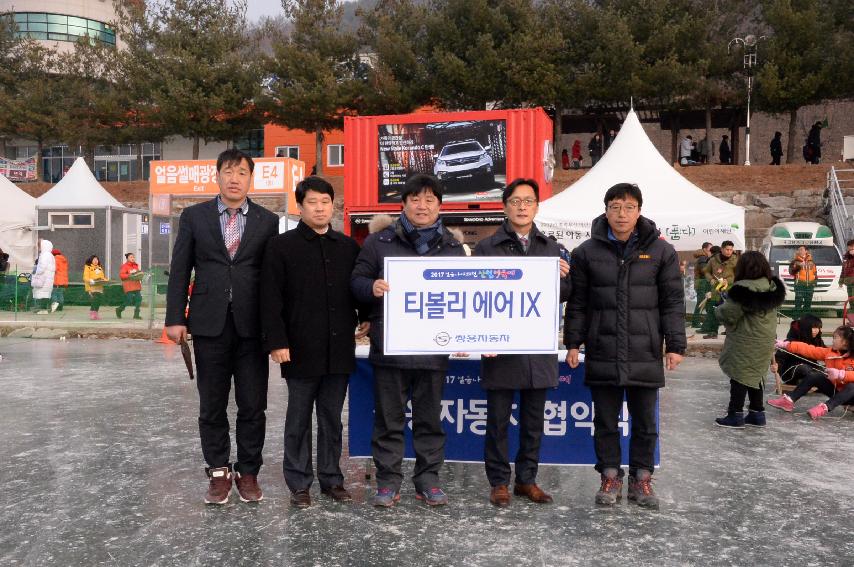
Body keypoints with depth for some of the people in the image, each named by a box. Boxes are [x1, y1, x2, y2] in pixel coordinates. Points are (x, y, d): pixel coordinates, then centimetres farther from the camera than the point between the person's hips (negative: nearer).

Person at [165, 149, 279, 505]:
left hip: (251, 326, 0)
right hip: (209, 325, 1)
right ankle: (219, 472, 22)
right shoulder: (194, 216, 7)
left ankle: (248, 472, 19)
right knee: (212, 406, 9)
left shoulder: (267, 221, 5)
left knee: (253, 406, 4)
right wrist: (175, 318, -2)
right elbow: (180, 270, 5)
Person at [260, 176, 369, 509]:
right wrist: (276, 341, -12)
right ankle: (299, 483, 18)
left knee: (332, 418, 13)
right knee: (299, 419, 8)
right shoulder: (281, 246, -2)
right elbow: (270, 298, -6)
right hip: (301, 350, -3)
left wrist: (366, 317, 4)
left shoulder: (348, 247, 9)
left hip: (339, 350, 3)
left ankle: (331, 479, 24)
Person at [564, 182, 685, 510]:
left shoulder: (660, 251, 2)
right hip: (602, 355, 0)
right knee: (605, 422, 9)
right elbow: (577, 303, 6)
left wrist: (675, 345, -2)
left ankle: (641, 479, 25)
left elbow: (673, 302, 3)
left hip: (645, 355, 0)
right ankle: (610, 477, 23)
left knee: (645, 423, 11)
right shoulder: (587, 252, 2)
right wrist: (573, 342, 2)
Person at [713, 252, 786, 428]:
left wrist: (718, 310, 3)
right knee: (756, 375, 17)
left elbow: (728, 314, -19)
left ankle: (735, 415, 6)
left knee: (739, 375, 1)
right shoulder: (773, 287, 4)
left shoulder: (743, 289, -21)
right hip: (766, 340, 8)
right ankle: (757, 413, 25)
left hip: (744, 342, -8)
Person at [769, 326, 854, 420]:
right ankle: (789, 400, -18)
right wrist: (785, 345, -8)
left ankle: (825, 407, -45)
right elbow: (808, 349, -3)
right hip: (833, 389, 5)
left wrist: (840, 374, -45)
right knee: (813, 375, -11)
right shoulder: (830, 352, 1)